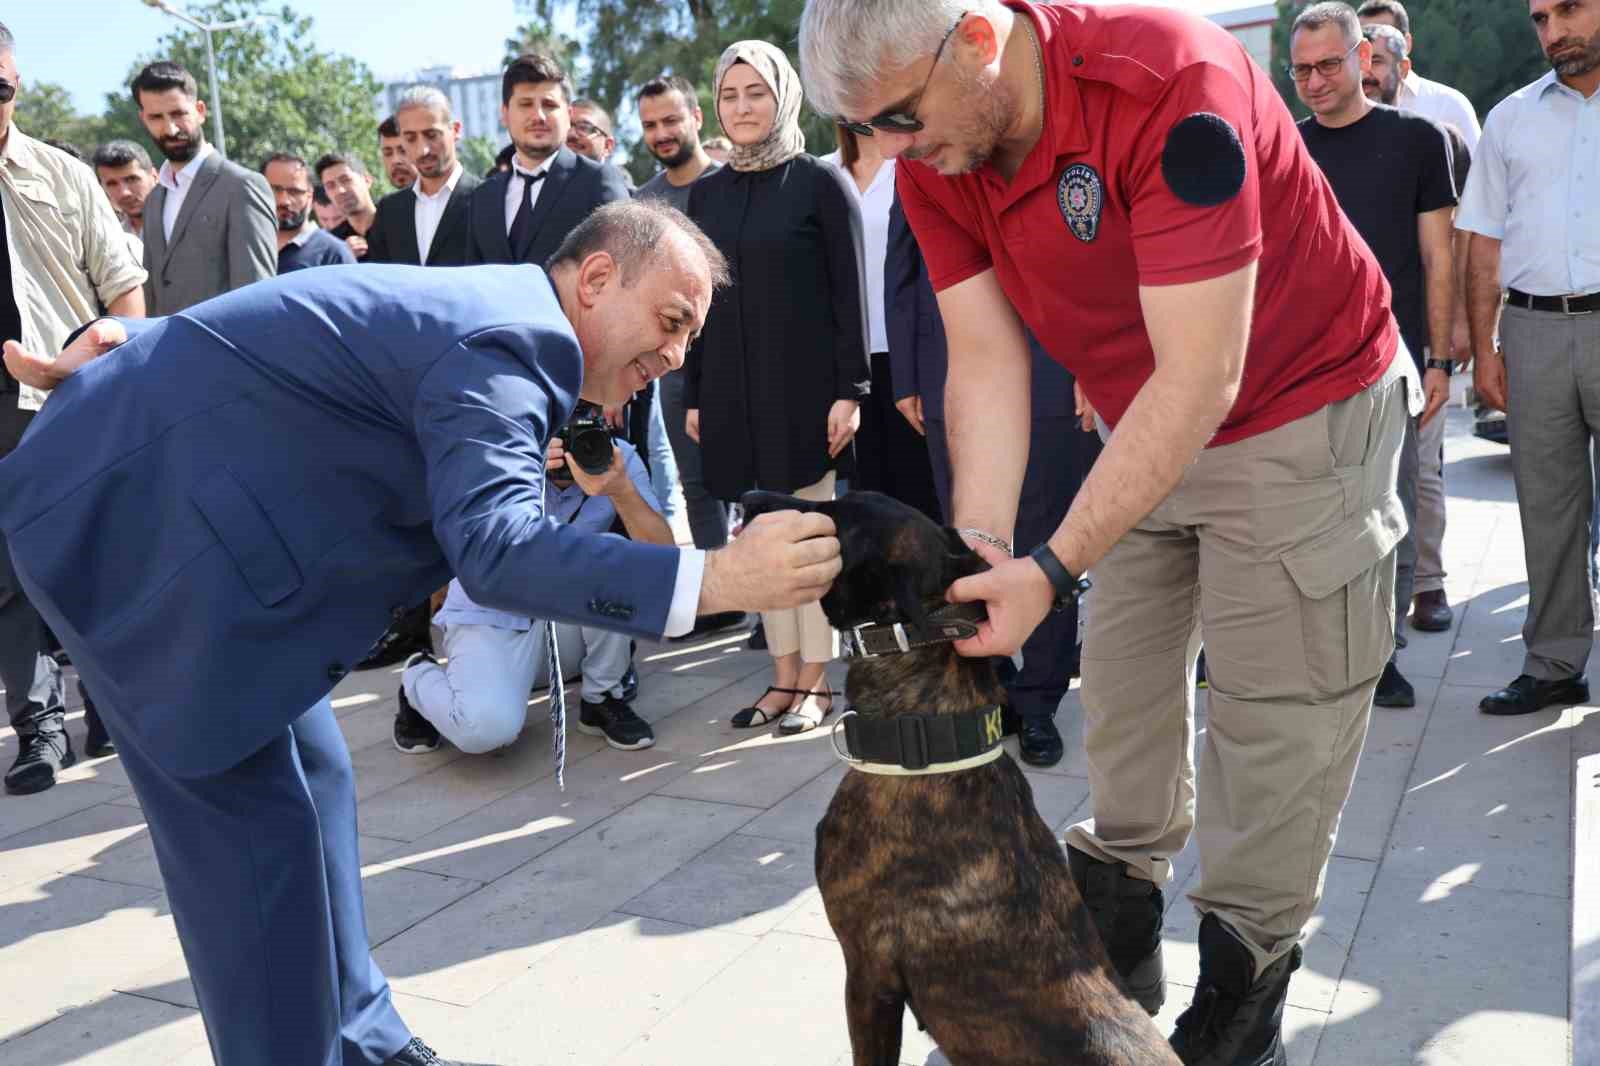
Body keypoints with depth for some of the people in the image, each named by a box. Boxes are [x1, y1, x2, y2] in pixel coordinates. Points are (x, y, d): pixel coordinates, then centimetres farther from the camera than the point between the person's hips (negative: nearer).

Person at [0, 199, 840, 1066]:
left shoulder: (486, 313, 11)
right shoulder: (505, 344, -22)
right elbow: (495, 545, -37)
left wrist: (147, 369, 21)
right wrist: (714, 578, -42)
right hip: (146, 515, -10)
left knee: (311, 778, 12)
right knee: (256, 816, -6)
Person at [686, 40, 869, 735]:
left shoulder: (819, 182, -2)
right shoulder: (706, 192, 11)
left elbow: (849, 292, -5)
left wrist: (850, 389, -11)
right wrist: (693, 394, 9)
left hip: (803, 383, -4)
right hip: (733, 388, 4)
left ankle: (815, 682, 11)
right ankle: (784, 677, 16)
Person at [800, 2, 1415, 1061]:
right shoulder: (932, 160, -11)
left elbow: (1199, 378, -33)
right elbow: (986, 361, -10)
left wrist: (1052, 571, -34)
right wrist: (981, 551, -22)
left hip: (1301, 412, -6)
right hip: (1147, 432, 7)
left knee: (1274, 716, -3)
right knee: (1122, 692, 12)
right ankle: (1122, 953, 29)